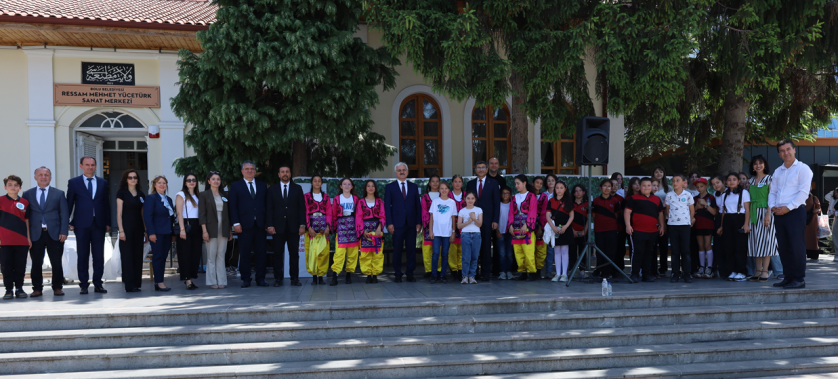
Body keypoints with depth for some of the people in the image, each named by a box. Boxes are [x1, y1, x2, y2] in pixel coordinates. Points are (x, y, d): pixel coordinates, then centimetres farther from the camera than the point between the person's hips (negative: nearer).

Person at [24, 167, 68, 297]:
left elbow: (64, 214, 5)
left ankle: (57, 287, 11)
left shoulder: (59, 194, 9)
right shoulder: (27, 194, 10)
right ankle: (37, 288, 12)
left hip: (54, 234, 0)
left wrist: (63, 232, -5)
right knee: (36, 263, 3)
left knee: (56, 263, 2)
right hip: (35, 234, 1)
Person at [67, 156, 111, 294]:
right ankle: (84, 285, 7)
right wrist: (68, 223, -1)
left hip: (99, 224, 2)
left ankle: (98, 284, 9)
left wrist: (107, 223, 6)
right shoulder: (74, 182, 6)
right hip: (82, 224, -2)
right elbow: (69, 203, 5)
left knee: (99, 256, 2)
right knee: (83, 256, 2)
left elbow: (106, 203, 12)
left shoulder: (103, 183, 12)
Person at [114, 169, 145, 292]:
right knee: (127, 256, -4)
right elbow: (119, 213, -5)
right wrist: (121, 230, -13)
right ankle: (129, 285, -3)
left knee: (138, 256, 5)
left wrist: (146, 231, 9)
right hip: (127, 227, -5)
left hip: (138, 228, 5)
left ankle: (137, 283, 10)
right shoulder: (122, 193, 0)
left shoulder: (141, 194, 13)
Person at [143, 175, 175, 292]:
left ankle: (158, 282, 12)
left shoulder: (168, 199, 17)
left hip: (167, 233, 7)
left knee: (164, 257, 7)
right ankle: (159, 282, -1)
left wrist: (173, 233, 13)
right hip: (157, 233, -7)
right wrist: (151, 233, -19)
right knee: (157, 257, -4)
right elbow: (147, 217, -12)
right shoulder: (150, 198, -5)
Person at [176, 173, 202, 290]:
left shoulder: (198, 195, 18)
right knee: (185, 253, -5)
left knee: (196, 253, 2)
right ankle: (188, 280, -5)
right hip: (186, 225, -6)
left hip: (196, 226, 6)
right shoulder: (181, 195, 0)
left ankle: (190, 277, 10)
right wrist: (182, 229, -17)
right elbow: (179, 213, -8)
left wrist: (202, 227, 7)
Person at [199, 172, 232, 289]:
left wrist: (230, 231, 11)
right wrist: (204, 231, -12)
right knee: (211, 256, -1)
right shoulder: (204, 195, 2)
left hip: (223, 229, 3)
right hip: (211, 229, -3)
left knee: (221, 256, 3)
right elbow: (202, 214, -4)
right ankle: (212, 282, 3)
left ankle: (221, 281, 6)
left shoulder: (224, 195, 13)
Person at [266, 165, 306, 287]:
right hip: (278, 227, 0)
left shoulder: (297, 188, 10)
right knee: (278, 254, 0)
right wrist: (270, 225, -6)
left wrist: (302, 225, -3)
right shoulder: (272, 189, 9)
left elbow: (302, 207, 6)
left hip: (293, 226, 0)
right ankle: (278, 279, 5)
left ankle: (295, 278, 7)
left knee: (294, 253, 1)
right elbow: (269, 209, 5)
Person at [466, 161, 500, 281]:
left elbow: (497, 203, 2)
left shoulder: (493, 183, 5)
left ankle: (486, 272, 7)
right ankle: (474, 272, 8)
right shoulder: (470, 184, 12)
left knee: (486, 247, 0)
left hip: (487, 219, -2)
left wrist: (495, 220, -6)